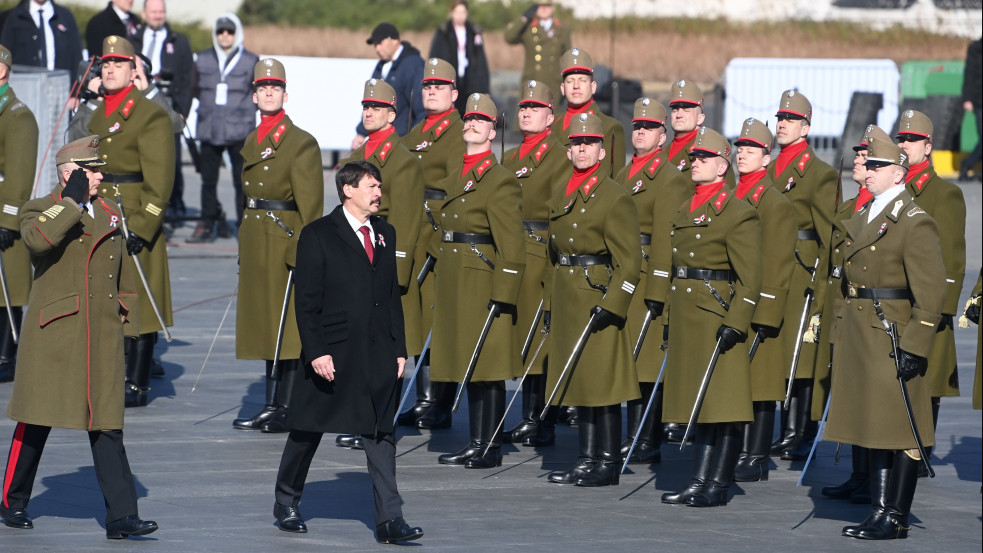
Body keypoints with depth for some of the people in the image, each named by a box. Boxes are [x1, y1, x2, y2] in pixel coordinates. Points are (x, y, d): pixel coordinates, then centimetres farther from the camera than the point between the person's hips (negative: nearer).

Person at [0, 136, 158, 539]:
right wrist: (71, 200, -19)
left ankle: (121, 516, -8)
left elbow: (123, 276, 22)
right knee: (36, 421, 5)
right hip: (53, 333, -4)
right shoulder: (39, 210, -1)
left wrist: (127, 324, 18)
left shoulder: (110, 214, 15)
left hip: (102, 336, 4)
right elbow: (37, 239, -27)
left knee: (107, 425, -3)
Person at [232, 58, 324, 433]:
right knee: (266, 325, 10)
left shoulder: (302, 142, -7)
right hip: (255, 242, 7)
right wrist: (244, 247, 16)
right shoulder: (252, 142, 15)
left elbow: (311, 205, -12)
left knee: (288, 326, -5)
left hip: (285, 241, -7)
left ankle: (289, 409, -2)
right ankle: (271, 406, 15)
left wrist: (302, 248, -18)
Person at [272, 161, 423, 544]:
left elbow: (393, 295, 14)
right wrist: (315, 352, -16)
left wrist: (399, 350, 9)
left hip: (378, 354, 4)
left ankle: (389, 519, -6)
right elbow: (307, 301, -9)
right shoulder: (318, 236, -6)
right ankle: (287, 503, 28)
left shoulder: (385, 233, 12)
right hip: (332, 353, -4)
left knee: (381, 434, -3)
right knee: (307, 430, 9)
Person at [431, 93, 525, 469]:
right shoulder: (453, 177, 16)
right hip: (453, 284, 8)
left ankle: (491, 448, -1)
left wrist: (503, 294, -18)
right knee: (468, 367, 10)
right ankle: (476, 443, 15)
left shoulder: (501, 180, -8)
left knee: (487, 369, -5)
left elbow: (511, 244, -13)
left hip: (483, 282, -8)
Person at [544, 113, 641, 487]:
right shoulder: (560, 193, 12)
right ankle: (587, 459, 16)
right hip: (567, 298, 7)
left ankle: (608, 463, 0)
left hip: (597, 296, -7)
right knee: (579, 381, 10)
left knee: (603, 381, -5)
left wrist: (610, 304, -19)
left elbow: (630, 262, -12)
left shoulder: (615, 198, -9)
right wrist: (551, 300, 17)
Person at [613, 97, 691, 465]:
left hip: (649, 277, -8)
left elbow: (665, 239, -14)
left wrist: (657, 291, -19)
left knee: (648, 361, -5)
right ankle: (633, 437, 16)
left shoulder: (671, 179, -8)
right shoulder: (622, 177, 18)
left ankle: (649, 443, -1)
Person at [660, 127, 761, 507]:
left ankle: (718, 487, -1)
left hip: (717, 316, -8)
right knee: (699, 402, 10)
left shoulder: (738, 214, -9)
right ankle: (699, 483, 14)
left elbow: (750, 278, -12)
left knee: (723, 404, -3)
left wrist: (734, 323, -19)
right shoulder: (686, 211, 16)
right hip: (687, 318, 8)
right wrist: (674, 317, 17)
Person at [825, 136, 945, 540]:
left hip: (893, 336, -8)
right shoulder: (861, 219, 14)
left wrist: (914, 348, -19)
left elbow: (931, 292, -15)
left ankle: (897, 519, 2)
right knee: (874, 428, 11)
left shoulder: (915, 223, -11)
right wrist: (840, 337, 15)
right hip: (859, 337, 8)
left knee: (901, 430, -2)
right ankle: (879, 510, 16)